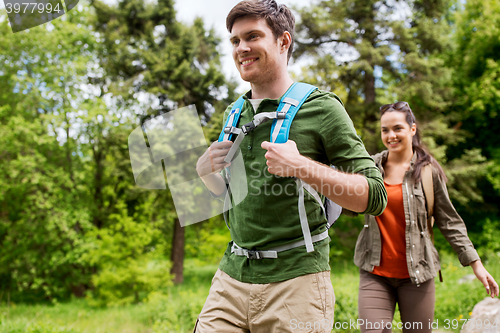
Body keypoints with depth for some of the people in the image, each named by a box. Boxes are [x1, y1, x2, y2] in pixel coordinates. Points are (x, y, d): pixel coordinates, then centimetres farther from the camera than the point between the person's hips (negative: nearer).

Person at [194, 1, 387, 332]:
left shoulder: (321, 108, -5)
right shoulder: (234, 115, 12)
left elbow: (375, 197, -9)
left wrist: (303, 167, -21)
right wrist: (205, 170, 3)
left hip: (295, 281, -5)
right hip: (231, 278, 5)